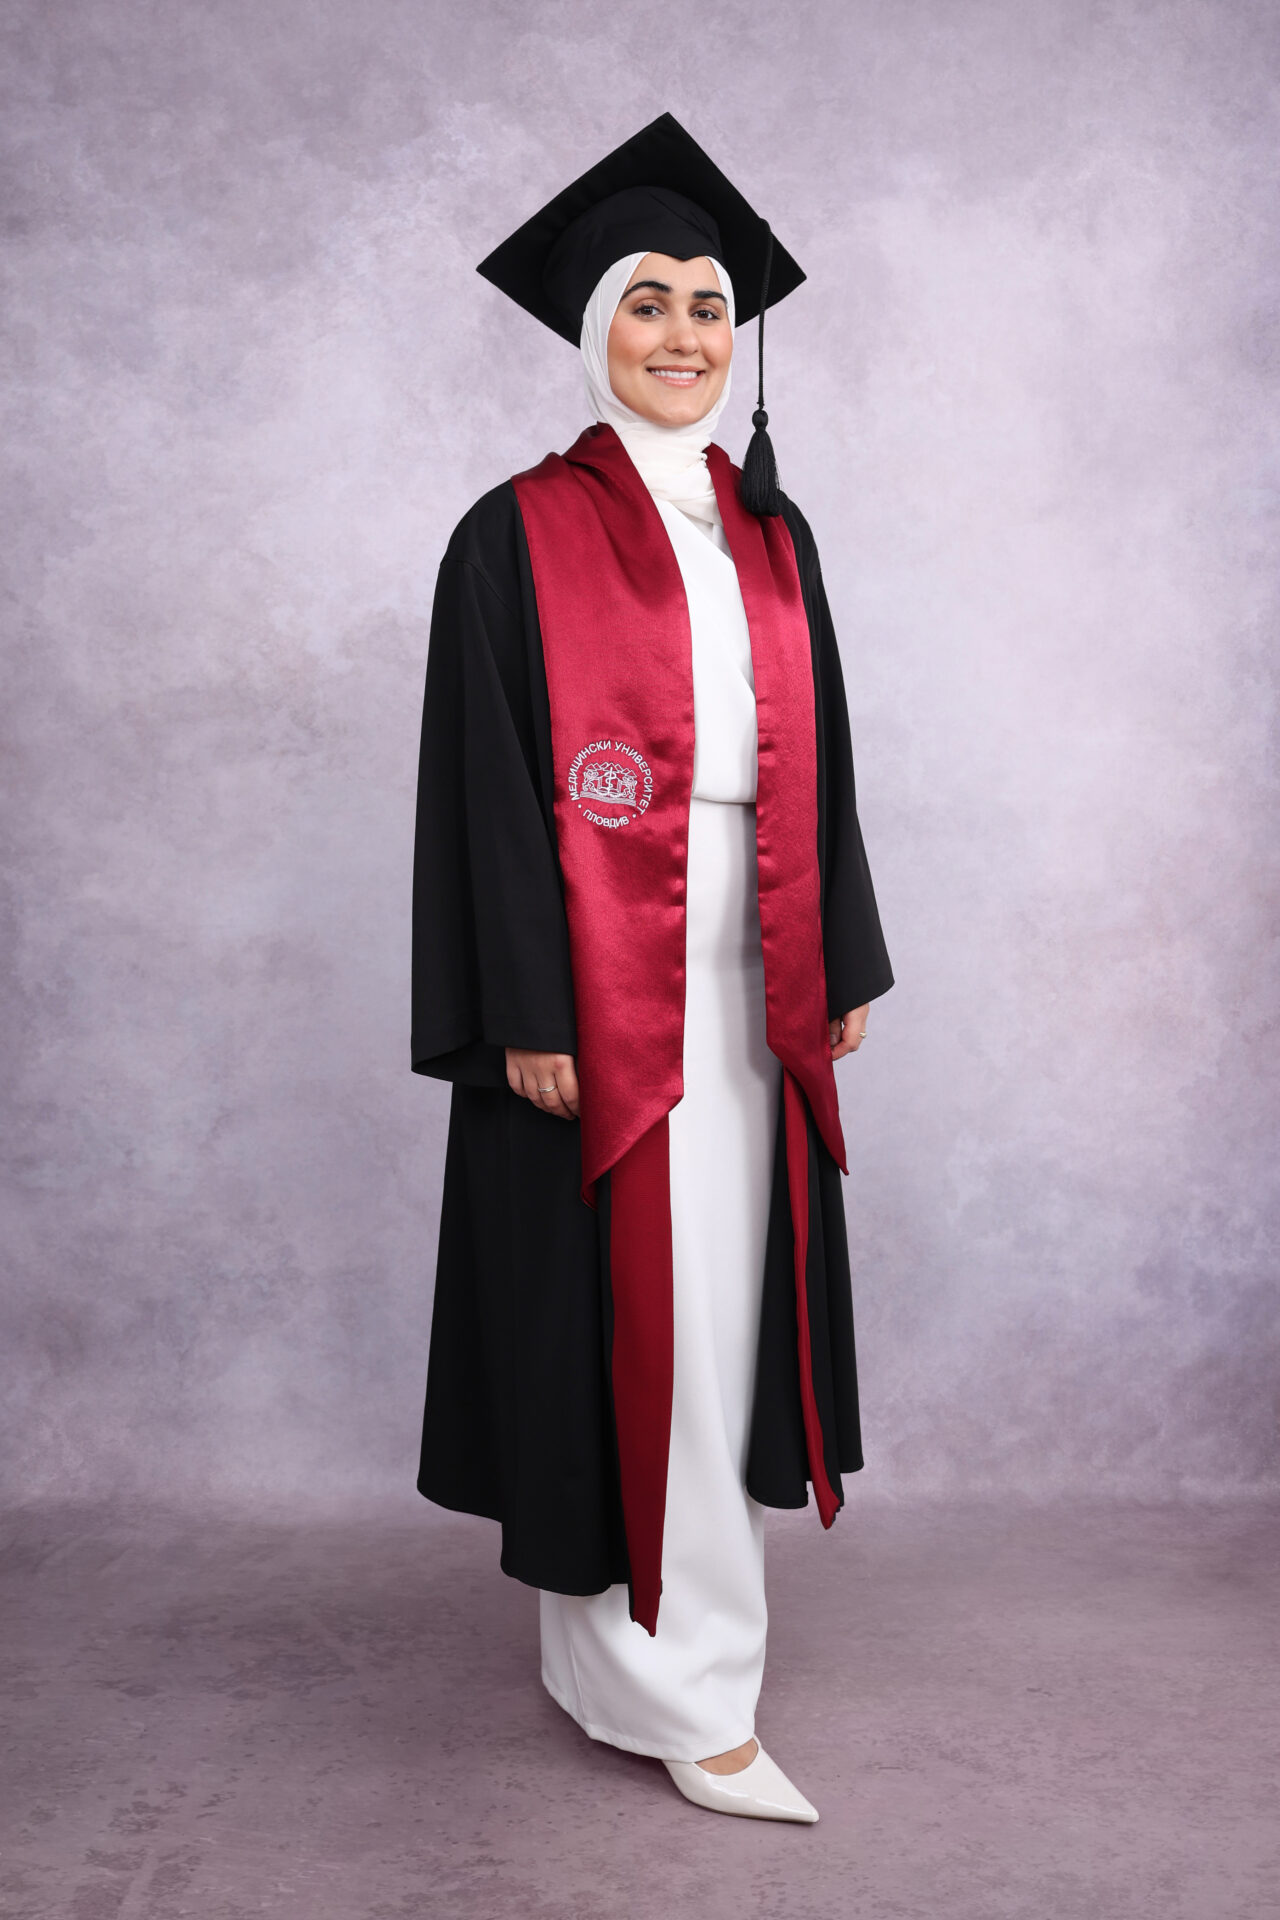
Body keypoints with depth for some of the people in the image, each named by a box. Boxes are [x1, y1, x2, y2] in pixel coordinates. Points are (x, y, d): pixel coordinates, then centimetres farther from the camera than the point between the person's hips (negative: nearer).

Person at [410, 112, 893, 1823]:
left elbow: (814, 764, 14)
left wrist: (840, 968, 10)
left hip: (744, 977, 6)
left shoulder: (770, 533, 12)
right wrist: (528, 1016, -15)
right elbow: (490, 791, -9)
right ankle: (679, 1691, 8)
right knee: (631, 1314, -3)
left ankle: (615, 1627, 29)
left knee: (723, 1296, 11)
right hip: (602, 984, -6)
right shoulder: (520, 537, -5)